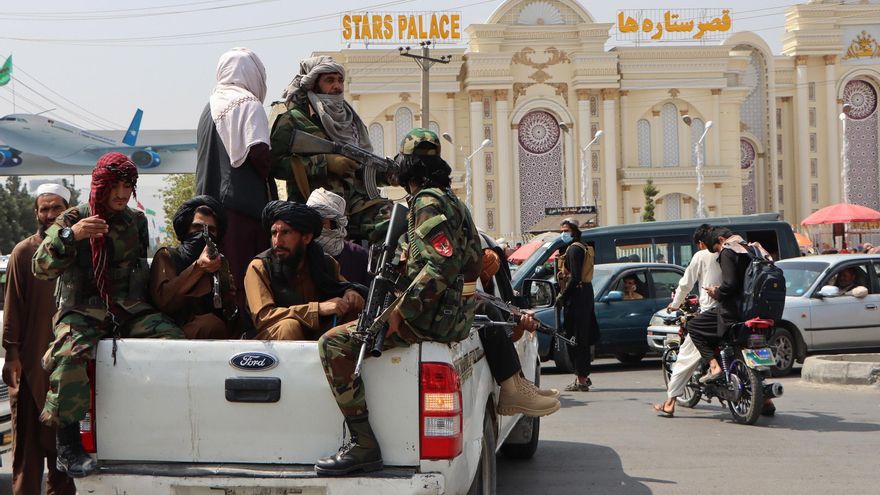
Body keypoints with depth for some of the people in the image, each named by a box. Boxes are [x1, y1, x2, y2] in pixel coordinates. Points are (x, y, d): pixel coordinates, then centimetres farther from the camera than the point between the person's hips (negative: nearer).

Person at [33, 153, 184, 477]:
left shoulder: (137, 221, 13)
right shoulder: (73, 219, 1)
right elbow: (41, 269, -9)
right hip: (83, 312, -4)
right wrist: (70, 236, -24)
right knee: (70, 354, -34)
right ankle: (67, 446, -23)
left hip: (131, 310, 4)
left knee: (174, 341, -22)